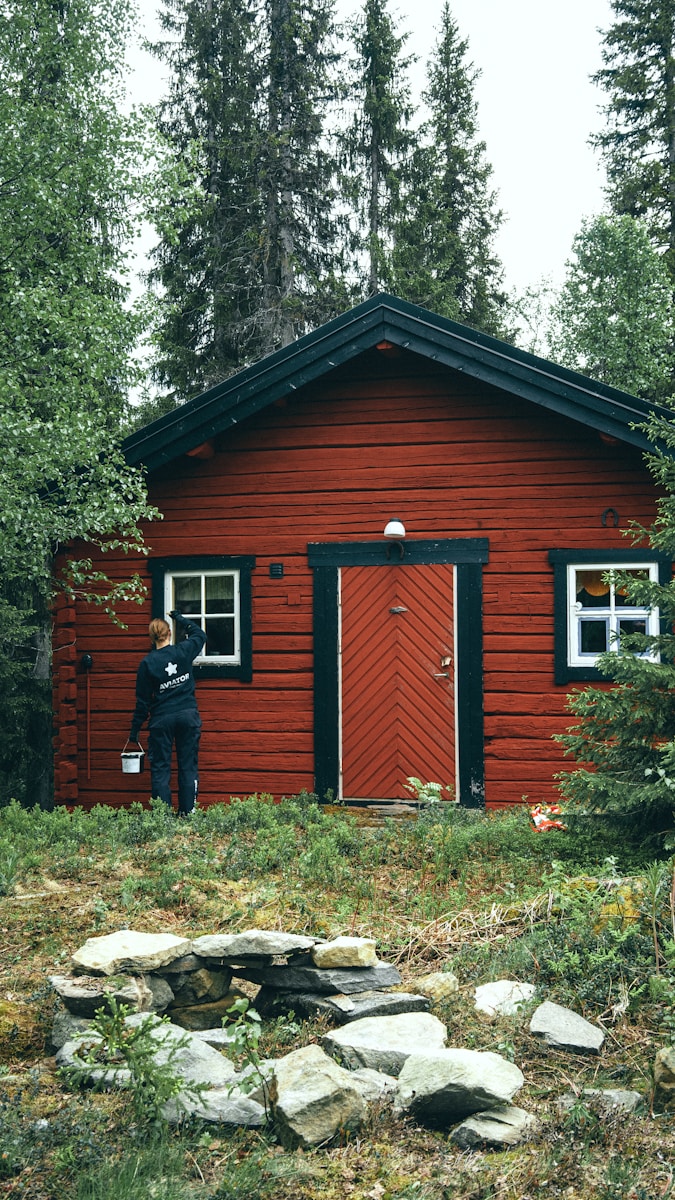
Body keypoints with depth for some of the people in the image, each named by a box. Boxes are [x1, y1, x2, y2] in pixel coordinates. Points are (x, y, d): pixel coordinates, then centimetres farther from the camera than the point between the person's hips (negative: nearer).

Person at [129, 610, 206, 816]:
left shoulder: (147, 663, -5)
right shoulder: (183, 651, -2)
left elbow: (142, 700, -2)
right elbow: (199, 634, 21)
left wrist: (135, 729, 6)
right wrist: (179, 618, 31)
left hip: (161, 720, -2)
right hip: (188, 715, 2)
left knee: (160, 768, 4)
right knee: (188, 766, 7)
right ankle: (187, 812, 6)